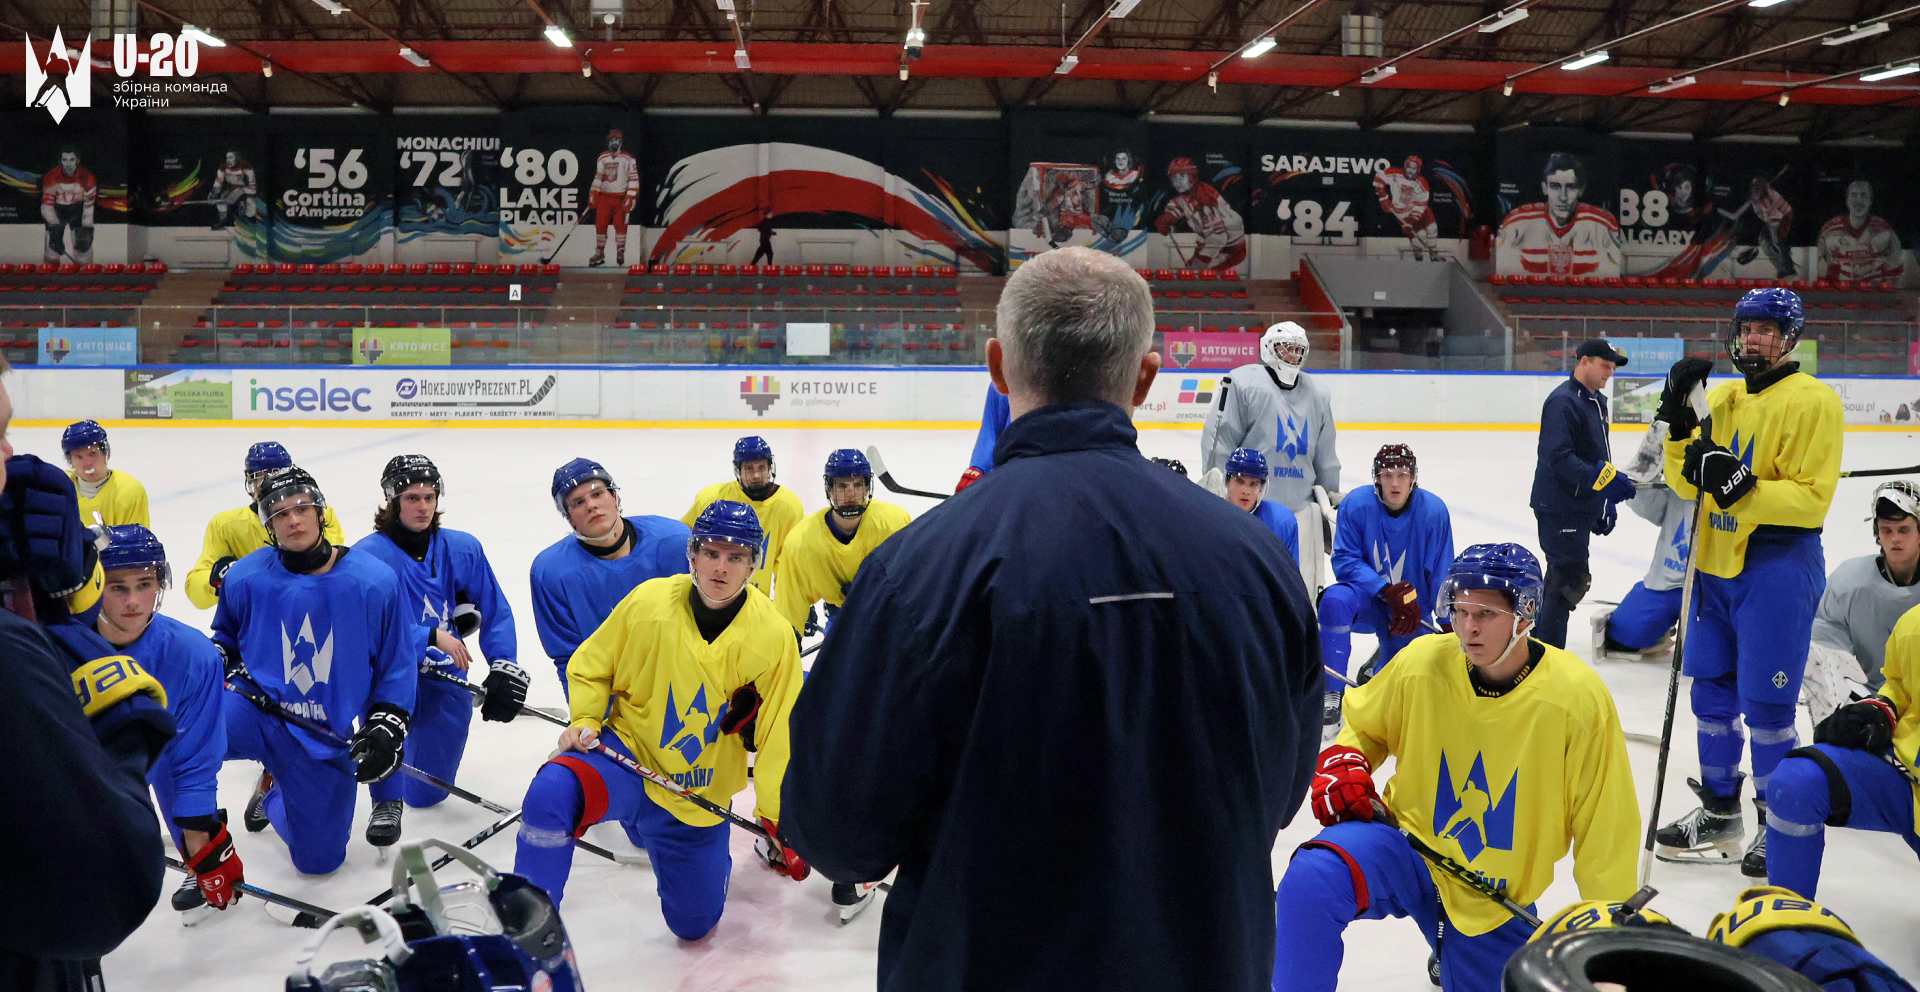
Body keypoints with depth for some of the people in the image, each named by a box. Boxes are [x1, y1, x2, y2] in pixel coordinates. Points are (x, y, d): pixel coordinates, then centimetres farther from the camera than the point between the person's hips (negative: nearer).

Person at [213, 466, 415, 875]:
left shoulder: (374, 581, -9)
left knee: (318, 859, 10)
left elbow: (397, 663, 1)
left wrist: (387, 726, -9)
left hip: (330, 741, 1)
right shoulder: (245, 578, -5)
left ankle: (273, 791, 43)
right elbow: (226, 637, 16)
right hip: (260, 710, 0)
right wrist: (217, 658, -6)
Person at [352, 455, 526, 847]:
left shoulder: (463, 549, -3)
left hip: (445, 676, 3)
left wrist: (504, 669, -8)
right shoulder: (367, 555, -15)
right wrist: (431, 636, -29)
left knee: (425, 794, 3)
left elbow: (495, 611, 4)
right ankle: (385, 802, -21)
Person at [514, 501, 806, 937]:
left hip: (699, 798, 1)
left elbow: (777, 737, -7)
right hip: (626, 753, -1)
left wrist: (778, 819, -6)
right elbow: (591, 667, 3)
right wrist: (584, 722, -13)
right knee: (552, 794, -34)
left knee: (694, 924, 14)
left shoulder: (772, 638, -14)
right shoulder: (647, 601, -13)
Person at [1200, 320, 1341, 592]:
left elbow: (1325, 458, 21)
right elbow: (1219, 439, -7)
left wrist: (1332, 500, 22)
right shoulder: (1242, 382, -4)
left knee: (1302, 590, 8)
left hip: (1300, 506, 5)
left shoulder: (1316, 394, 16)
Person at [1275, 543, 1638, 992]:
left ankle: (1454, 951, 43)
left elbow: (1606, 825, -7)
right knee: (1312, 879, -31)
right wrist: (1342, 763, -11)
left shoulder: (1579, 698, -17)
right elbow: (1363, 726, 10)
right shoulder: (1421, 662, -12)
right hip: (1406, 845, -1)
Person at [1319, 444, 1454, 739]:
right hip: (1366, 600, 0)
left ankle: (1383, 667, 29)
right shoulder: (1357, 504, -15)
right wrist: (1388, 591, -25)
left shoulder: (1434, 511, -14)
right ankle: (1330, 697, -23)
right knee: (1335, 600, -35)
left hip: (1412, 610, 0)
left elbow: (1441, 575, -6)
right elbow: (1344, 560, -13)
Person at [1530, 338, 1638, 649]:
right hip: (1559, 508, -10)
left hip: (1581, 507, 10)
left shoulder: (1597, 401, 16)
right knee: (1570, 578, -9)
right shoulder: (1562, 401, -16)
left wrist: (1607, 504, 22)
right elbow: (1559, 457, -27)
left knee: (1564, 577, 16)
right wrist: (1603, 480, -33)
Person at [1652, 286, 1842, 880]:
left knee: (1765, 703, -3)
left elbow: (1812, 496, -15)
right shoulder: (1722, 397, 13)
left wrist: (1744, 489, -27)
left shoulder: (1811, 401, -9)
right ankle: (1720, 815, 27)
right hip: (1717, 563, 7)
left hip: (1778, 565, -7)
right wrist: (1680, 425, -4)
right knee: (1712, 690, 13)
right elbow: (1685, 482, 10)